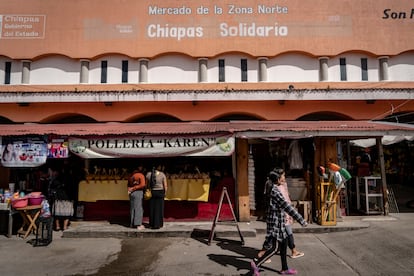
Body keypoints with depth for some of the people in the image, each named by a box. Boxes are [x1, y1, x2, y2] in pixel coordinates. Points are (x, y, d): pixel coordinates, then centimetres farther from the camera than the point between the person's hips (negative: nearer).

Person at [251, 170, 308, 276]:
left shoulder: (273, 189, 10)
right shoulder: (274, 191, -21)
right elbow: (286, 206, -25)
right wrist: (301, 220, -24)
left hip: (279, 221, 10)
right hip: (275, 222, -10)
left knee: (284, 243, 15)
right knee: (274, 248, -2)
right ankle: (256, 263, 5)